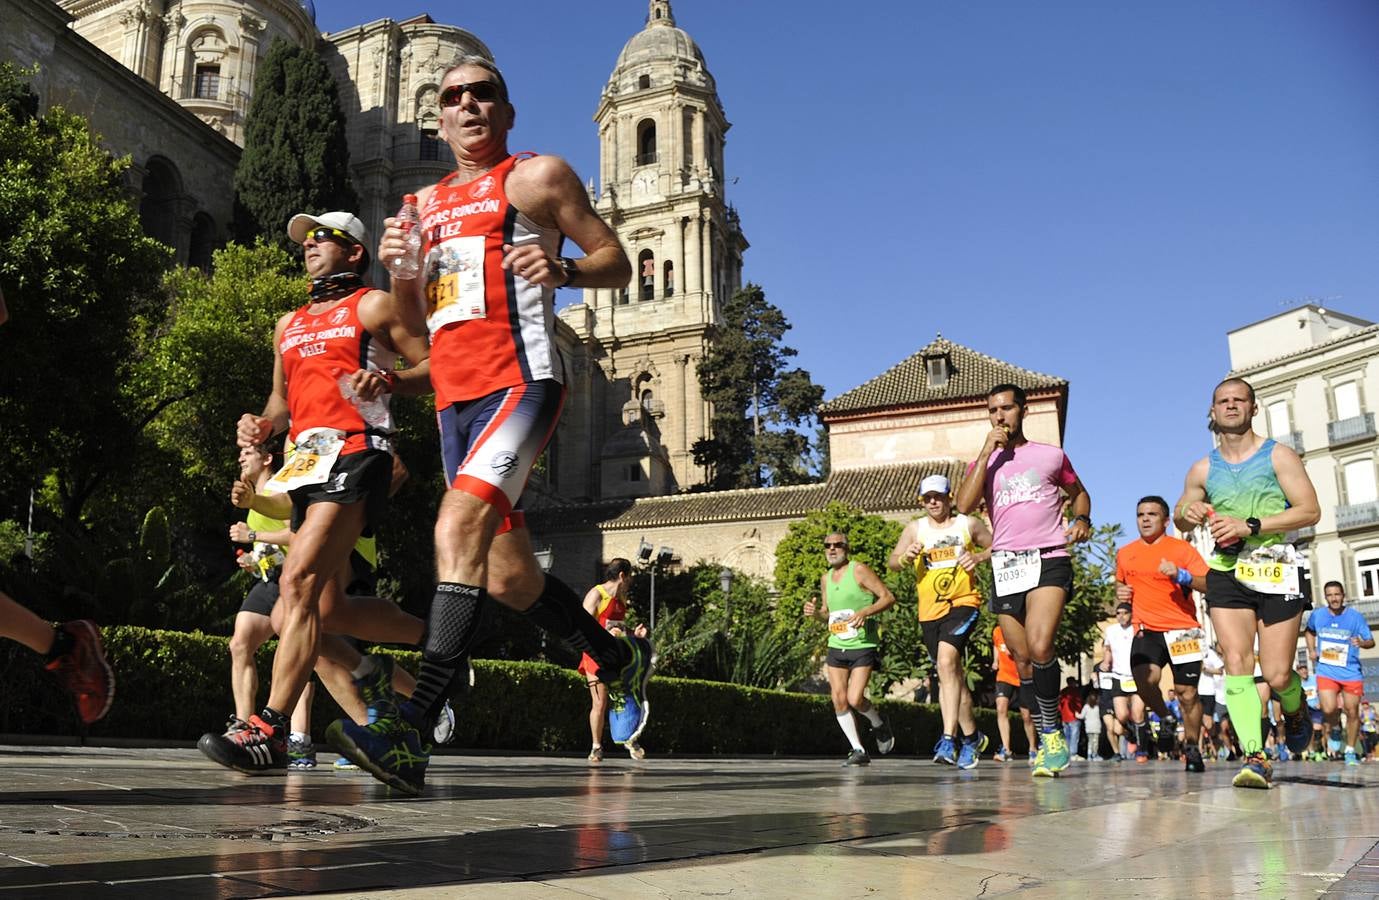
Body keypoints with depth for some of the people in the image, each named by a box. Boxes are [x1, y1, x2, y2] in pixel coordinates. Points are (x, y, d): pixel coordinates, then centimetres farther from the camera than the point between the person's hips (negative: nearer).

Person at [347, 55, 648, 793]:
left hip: (521, 382, -7)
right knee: (507, 573, 8)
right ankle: (620, 660, 30)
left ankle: (409, 736, -30)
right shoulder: (427, 203, 23)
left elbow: (617, 262, 4)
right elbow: (413, 320, 24)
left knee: (460, 525, -27)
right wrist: (399, 269, 3)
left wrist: (562, 270, -16)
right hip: (454, 398, 8)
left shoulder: (537, 176, 7)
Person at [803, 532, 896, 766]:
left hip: (863, 646, -6)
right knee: (839, 700, -2)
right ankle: (858, 750, 12)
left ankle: (879, 725, 20)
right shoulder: (825, 578, 12)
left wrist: (865, 612, -23)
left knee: (855, 699, -13)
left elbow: (888, 597, -8)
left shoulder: (859, 570, -7)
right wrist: (815, 612, 1)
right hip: (836, 646, 6)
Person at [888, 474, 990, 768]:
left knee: (946, 661, -25)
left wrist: (978, 557, -6)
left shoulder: (969, 524, 5)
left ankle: (949, 738, -28)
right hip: (930, 610, 4)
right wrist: (905, 557, -14)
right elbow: (891, 563, 8)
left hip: (963, 602, -4)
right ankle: (971, 736, 28)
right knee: (951, 675, 11)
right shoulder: (915, 529, 10)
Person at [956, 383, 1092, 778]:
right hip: (1006, 567, 3)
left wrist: (1082, 519, 2)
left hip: (1048, 559, -3)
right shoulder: (984, 462, 14)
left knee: (1039, 647, -24)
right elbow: (965, 505, -4)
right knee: (1024, 659, 5)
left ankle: (1052, 733, -9)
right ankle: (1045, 742, 17)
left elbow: (1079, 493, 25)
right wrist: (988, 452, -4)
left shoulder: (1051, 455, 12)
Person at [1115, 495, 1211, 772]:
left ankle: (1192, 749, 20)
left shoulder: (1182, 548, 0)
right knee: (1144, 679, -23)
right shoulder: (1125, 554, 12)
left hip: (1182, 629, -2)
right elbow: (1120, 582, 30)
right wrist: (1120, 592, 8)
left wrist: (1181, 575, -24)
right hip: (1146, 629, 2)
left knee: (1187, 692, 0)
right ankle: (1167, 718, 7)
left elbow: (1209, 583, -7)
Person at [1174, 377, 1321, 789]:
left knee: (1277, 675, -4)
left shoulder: (1278, 456, 2)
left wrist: (1250, 526, -17)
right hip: (1226, 572, 3)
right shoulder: (1203, 469, 12)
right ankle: (1255, 757, -13)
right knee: (1236, 663, -12)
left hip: (1276, 569, -2)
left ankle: (1295, 712, 32)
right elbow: (1181, 517, 24)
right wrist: (1186, 514, -2)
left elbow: (1310, 510, -7)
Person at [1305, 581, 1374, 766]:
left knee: (1352, 713, 3)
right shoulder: (1317, 615, 1)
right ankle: (1333, 727, 20)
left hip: (1351, 672, 0)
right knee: (1329, 710, -16)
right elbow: (1309, 631, 22)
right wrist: (1311, 650, 7)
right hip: (1326, 671, 0)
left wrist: (1361, 643, -27)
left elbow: (1371, 641, -4)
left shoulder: (1355, 616, -5)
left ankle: (1350, 752, 20)